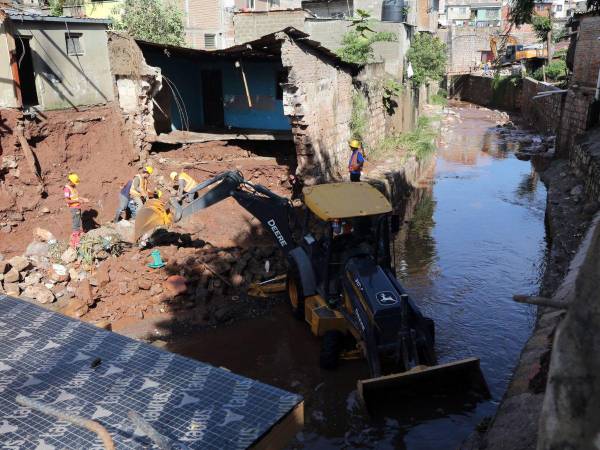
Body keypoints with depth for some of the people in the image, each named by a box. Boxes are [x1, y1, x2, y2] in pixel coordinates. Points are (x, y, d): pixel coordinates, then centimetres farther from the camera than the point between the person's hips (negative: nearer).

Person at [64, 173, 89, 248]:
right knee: (75, 224, -4)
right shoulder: (67, 189, -18)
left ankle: (80, 237, 31)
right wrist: (78, 201, -21)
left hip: (78, 207, 9)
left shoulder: (74, 187, 8)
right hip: (73, 208, -9)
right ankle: (74, 241, 4)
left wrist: (83, 199, 6)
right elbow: (67, 200, -21)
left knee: (79, 223, 18)